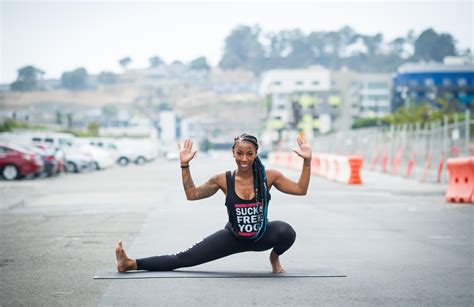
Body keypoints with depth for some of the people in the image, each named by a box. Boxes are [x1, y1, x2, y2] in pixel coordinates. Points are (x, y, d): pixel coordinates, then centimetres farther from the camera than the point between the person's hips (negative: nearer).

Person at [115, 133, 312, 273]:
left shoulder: (268, 177, -14)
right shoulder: (223, 180, -12)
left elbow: (301, 190, -9)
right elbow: (192, 194, -7)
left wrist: (307, 161, -19)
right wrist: (185, 165, -16)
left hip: (261, 236, 0)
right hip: (233, 238, 1)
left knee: (286, 232, -35)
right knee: (185, 258, -6)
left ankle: (274, 257, 1)